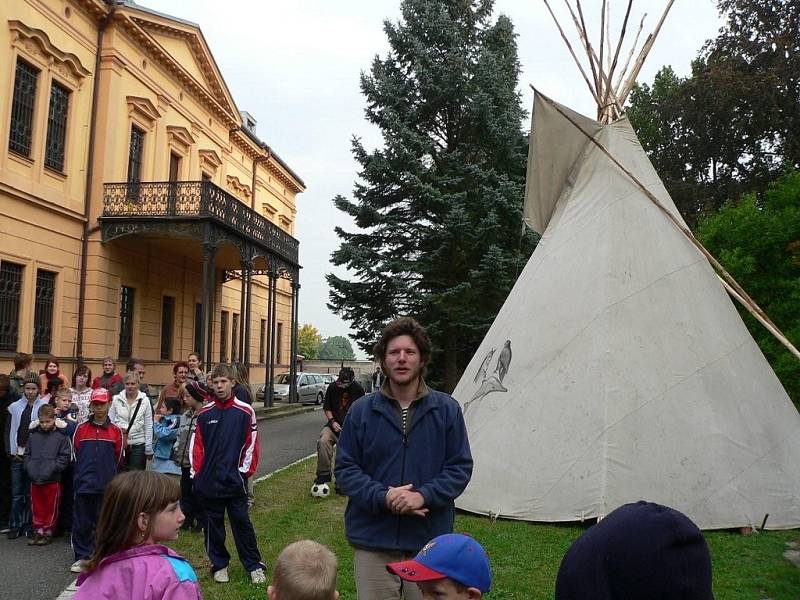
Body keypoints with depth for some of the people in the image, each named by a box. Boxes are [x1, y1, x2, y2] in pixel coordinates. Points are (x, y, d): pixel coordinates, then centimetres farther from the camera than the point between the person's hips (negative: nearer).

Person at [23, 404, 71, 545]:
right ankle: (38, 531, 24)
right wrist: (29, 468, -1)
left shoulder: (61, 437, -4)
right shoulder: (33, 437, 8)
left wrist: (53, 469, -15)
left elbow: (65, 457, -6)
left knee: (51, 508, 6)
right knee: (37, 507, 12)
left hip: (52, 480, -4)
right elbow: (27, 454, 13)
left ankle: (48, 532, 18)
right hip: (35, 479, 4)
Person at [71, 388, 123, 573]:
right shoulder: (81, 429, 4)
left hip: (106, 486, -1)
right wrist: (82, 474, 9)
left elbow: (118, 459, 7)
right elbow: (75, 455, 9)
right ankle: (81, 557, 19)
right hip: (84, 485, 1)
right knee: (81, 523, 6)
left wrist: (109, 475, 8)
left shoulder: (116, 431, 2)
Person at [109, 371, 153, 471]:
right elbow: (110, 421, 6)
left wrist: (148, 449, 0)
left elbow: (148, 426, 0)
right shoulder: (116, 399, 1)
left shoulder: (145, 400, -1)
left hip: (138, 445, -1)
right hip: (119, 444, 1)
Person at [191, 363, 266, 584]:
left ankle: (254, 566, 15)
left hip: (235, 481, -2)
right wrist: (197, 473, 2)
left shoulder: (245, 411, -4)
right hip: (209, 482, 2)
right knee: (213, 524, 11)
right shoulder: (204, 413, 3)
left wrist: (245, 471, -4)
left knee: (242, 523, 3)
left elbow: (251, 444, -2)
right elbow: (196, 444, 6)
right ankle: (219, 564, 26)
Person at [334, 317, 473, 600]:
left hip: (430, 539, 0)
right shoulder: (362, 410, 0)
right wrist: (382, 497, -15)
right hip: (373, 538, 0)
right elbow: (345, 468, 1)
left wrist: (424, 496, -16)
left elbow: (460, 467, 0)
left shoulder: (447, 409, 0)